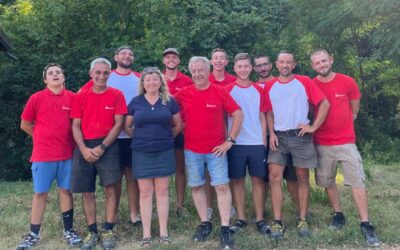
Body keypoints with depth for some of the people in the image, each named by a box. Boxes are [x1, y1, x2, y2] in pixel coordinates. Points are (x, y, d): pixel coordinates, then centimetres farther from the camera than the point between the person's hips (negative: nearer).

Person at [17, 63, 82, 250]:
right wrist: (44, 137, 6)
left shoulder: (73, 98, 0)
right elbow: (25, 125, 5)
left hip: (67, 154, 1)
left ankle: (69, 231, 19)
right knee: (40, 193, 7)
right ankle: (34, 234, 18)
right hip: (42, 154, -1)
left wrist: (68, 138, 4)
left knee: (66, 191, 8)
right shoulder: (36, 98, -2)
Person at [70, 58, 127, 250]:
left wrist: (102, 147, -12)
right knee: (87, 192, 5)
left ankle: (108, 231, 7)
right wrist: (84, 149, -10)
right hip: (84, 147, 2)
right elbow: (75, 126, 4)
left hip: (107, 146, -2)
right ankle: (92, 232, 17)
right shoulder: (81, 96, 7)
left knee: (110, 188, -4)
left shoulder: (116, 95, 1)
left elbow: (118, 123, -4)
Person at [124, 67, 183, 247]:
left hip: (164, 152, 0)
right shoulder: (135, 102, 3)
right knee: (145, 193, 4)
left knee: (162, 191, 6)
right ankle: (146, 233, 13)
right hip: (141, 153, 0)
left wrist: (166, 137, 8)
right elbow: (127, 127, 11)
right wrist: (140, 138, 7)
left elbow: (178, 125, 10)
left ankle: (164, 231, 15)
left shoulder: (169, 101, 2)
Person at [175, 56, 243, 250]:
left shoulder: (220, 92, -4)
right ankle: (205, 223, 24)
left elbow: (238, 114, -3)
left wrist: (230, 140, -7)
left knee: (222, 186, -3)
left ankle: (225, 229, 3)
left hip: (217, 149, -2)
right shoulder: (183, 94, 1)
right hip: (192, 150, 2)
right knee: (196, 186, 9)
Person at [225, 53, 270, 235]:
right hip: (235, 143, -1)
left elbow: (262, 118, 9)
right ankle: (241, 219, 14)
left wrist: (264, 141, 2)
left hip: (257, 143, 1)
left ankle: (260, 220, 12)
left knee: (258, 180, 4)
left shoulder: (259, 90, 8)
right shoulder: (227, 90, 3)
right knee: (237, 181, 4)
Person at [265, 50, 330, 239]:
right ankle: (277, 222, -2)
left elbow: (325, 104, -2)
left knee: (302, 178, 5)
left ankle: (302, 220, 15)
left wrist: (313, 127, -8)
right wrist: (271, 133, -1)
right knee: (274, 176, -8)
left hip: (300, 136, -2)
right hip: (279, 137, 2)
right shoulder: (270, 86, 8)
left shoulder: (304, 82, 0)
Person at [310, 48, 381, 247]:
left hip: (346, 141, -1)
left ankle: (365, 225, 1)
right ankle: (338, 215, 28)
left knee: (357, 181, -4)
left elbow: (355, 106, 13)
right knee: (327, 181, 9)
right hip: (322, 143, 1)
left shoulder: (347, 82, -3)